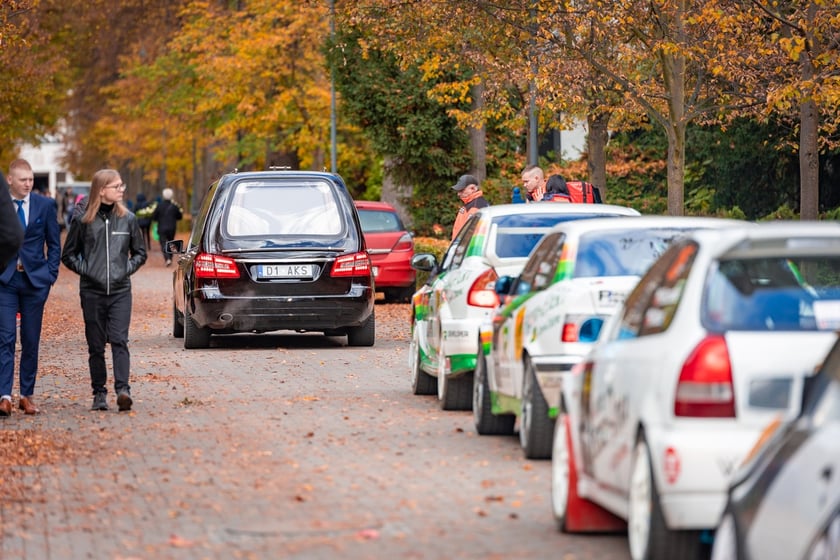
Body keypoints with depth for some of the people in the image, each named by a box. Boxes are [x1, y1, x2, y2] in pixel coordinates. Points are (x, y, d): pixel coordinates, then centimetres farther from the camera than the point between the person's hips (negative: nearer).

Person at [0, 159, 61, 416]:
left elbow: (54, 243, 9)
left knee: (31, 341, 6)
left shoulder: (45, 205, 4)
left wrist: (50, 274, 0)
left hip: (35, 280, 2)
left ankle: (27, 395, 13)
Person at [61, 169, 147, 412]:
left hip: (121, 291, 0)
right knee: (96, 346, 5)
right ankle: (99, 394, 12)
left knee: (119, 340, -13)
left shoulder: (128, 219, 5)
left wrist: (127, 269, 1)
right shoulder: (83, 221, 0)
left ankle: (123, 389, -21)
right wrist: (84, 270, -3)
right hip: (92, 292, 0)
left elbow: (140, 253, 16)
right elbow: (68, 255, 10)